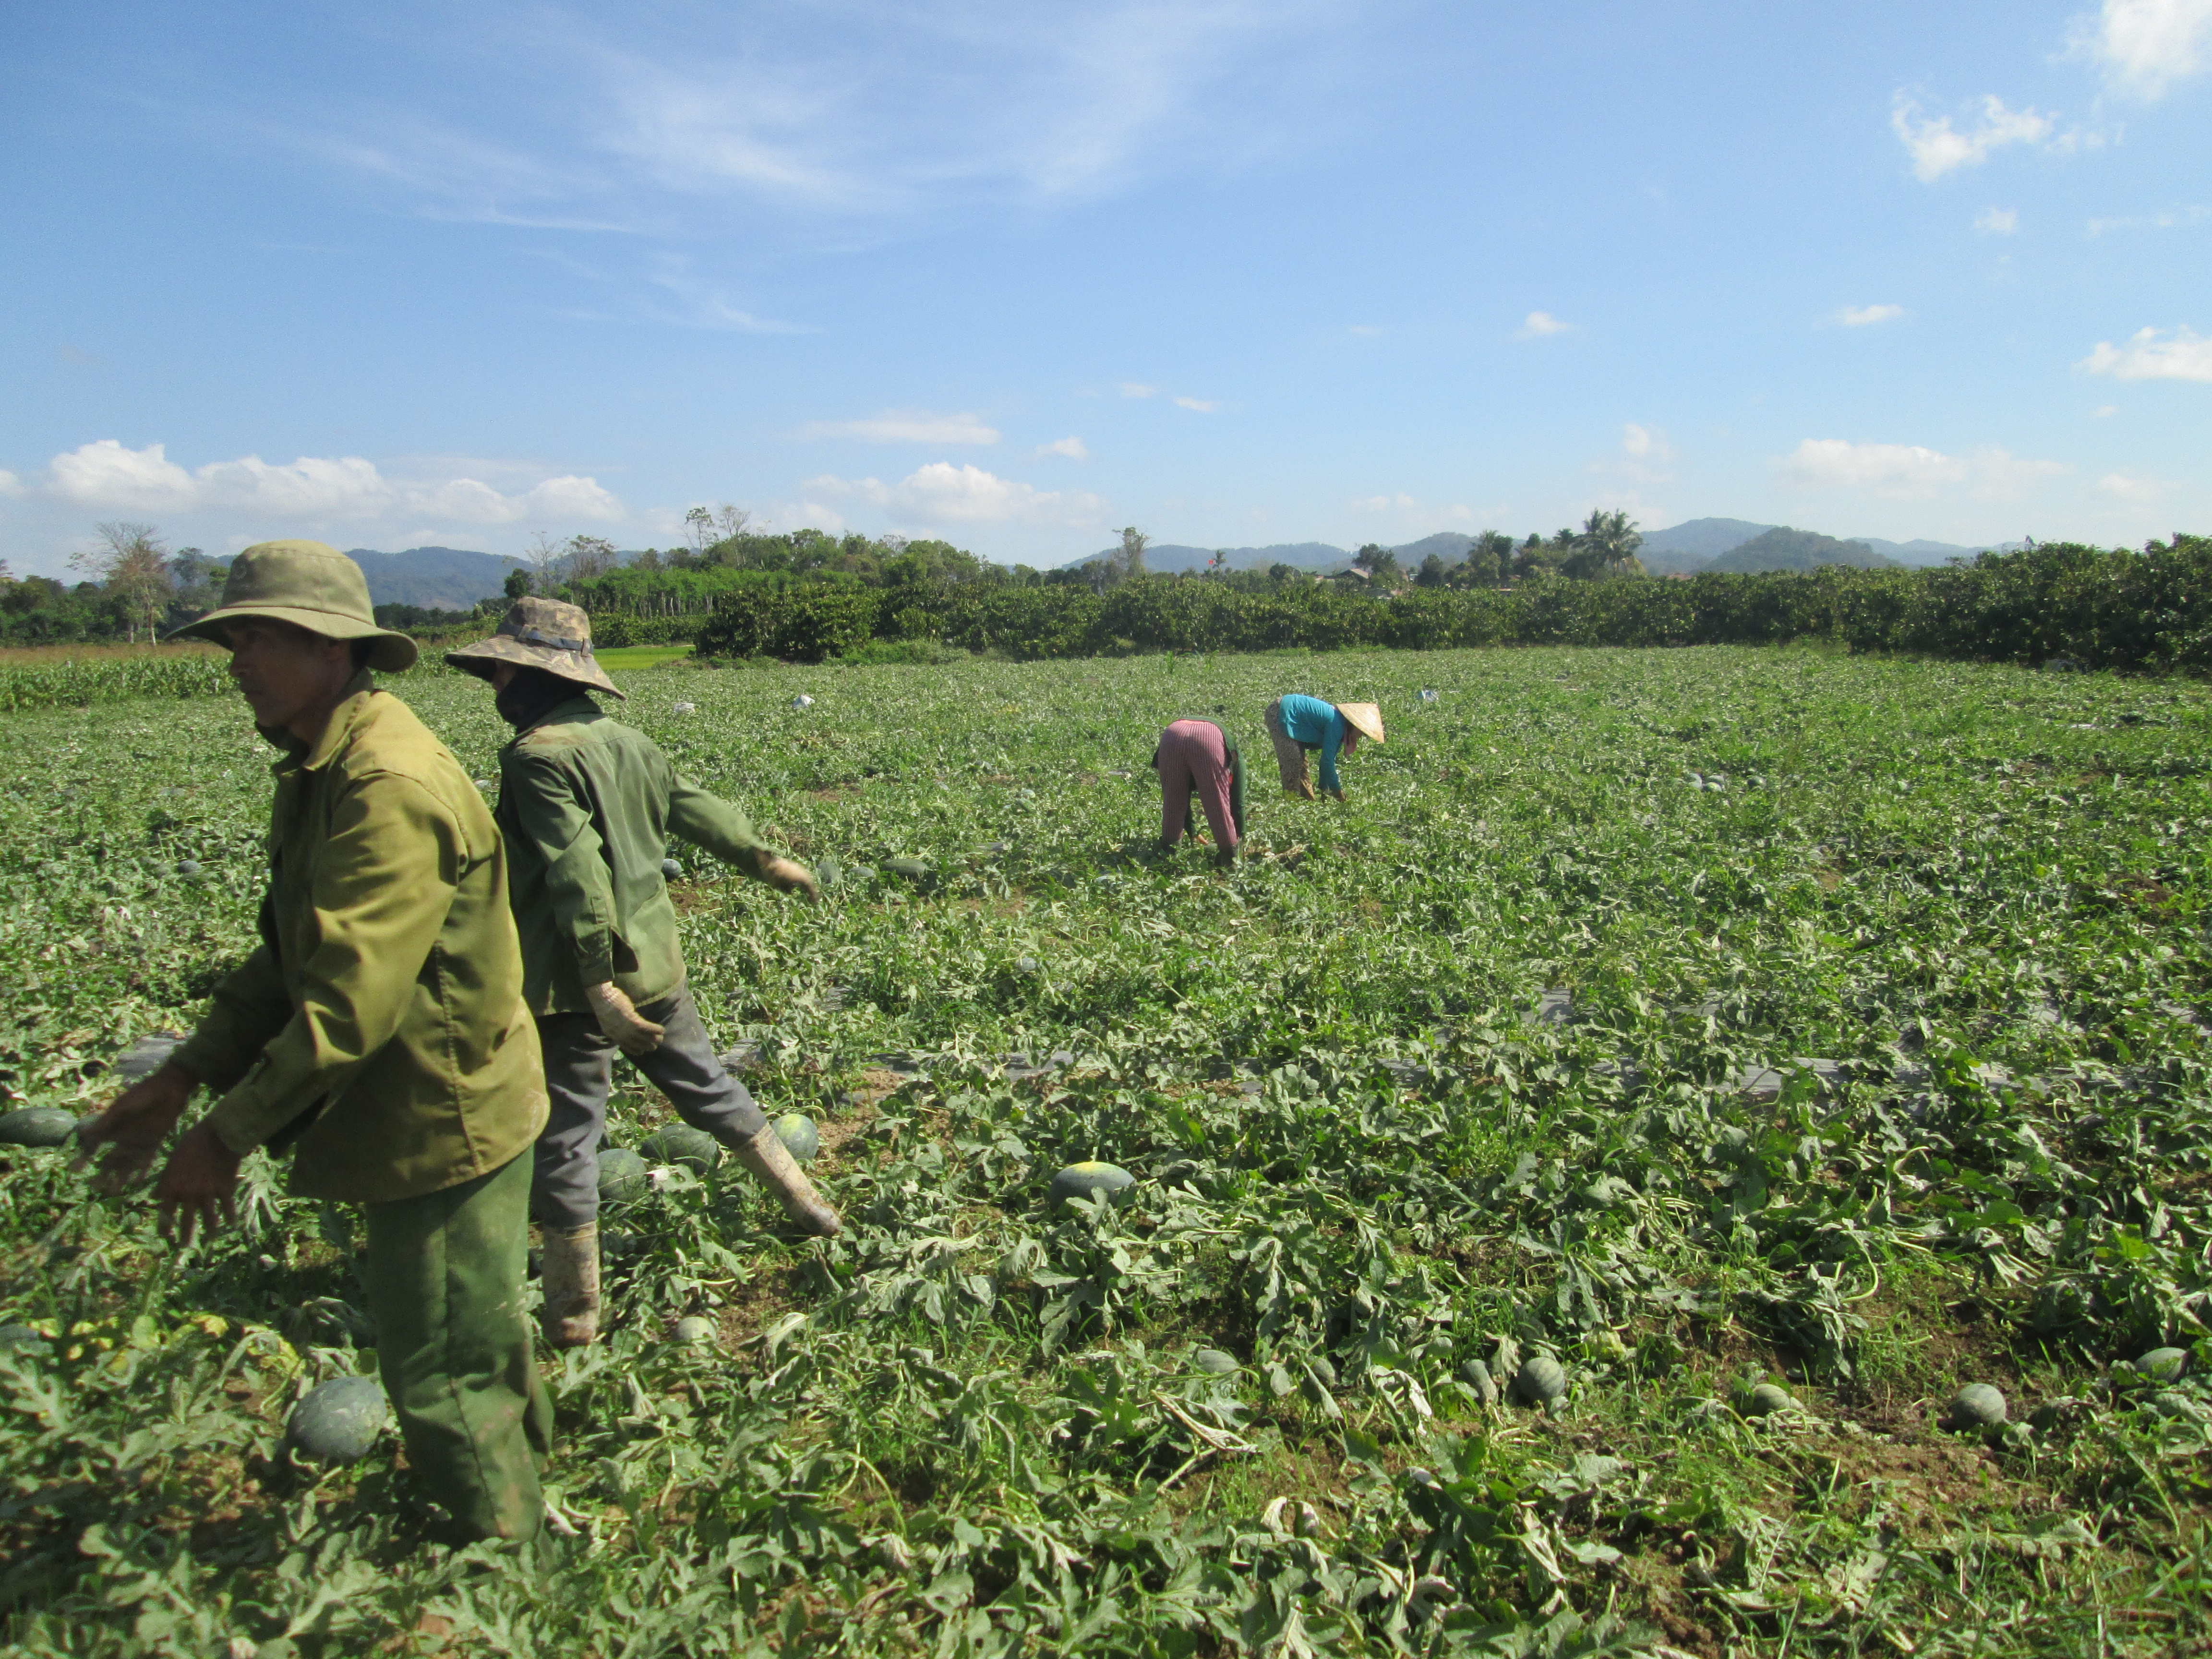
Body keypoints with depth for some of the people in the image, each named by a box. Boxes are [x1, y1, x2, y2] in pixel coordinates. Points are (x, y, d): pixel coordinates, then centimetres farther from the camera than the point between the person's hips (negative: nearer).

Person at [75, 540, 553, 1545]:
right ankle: (522, 1482, 46)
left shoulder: (390, 787, -26)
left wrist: (228, 1134, -18)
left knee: (442, 1374, 5)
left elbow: (352, 1001, -28)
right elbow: (288, 958, 12)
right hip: (421, 1117, 10)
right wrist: (181, 1080, 4)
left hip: (445, 1126, -10)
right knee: (475, 1338, 26)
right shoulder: (318, 774, 9)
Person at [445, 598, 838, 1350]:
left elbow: (576, 870, -24)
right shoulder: (625, 739, 7)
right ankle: (808, 1206, 34)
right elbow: (695, 808, 18)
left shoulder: (537, 754, -16)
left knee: (561, 1138, 4)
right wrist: (766, 861, 31)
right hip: (655, 960, 8)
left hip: (580, 980, -7)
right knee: (705, 1086, 22)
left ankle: (571, 1316, 14)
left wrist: (599, 983, -27)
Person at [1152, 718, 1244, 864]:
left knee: (1172, 800, 19)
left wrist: (1192, 833, 56)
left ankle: (1167, 848, 23)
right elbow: (1237, 800, 34)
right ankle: (1229, 854, 16)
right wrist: (1241, 836, 44)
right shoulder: (1235, 755, 37)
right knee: (1218, 801, 10)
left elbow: (1183, 796, 48)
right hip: (1209, 741, -3)